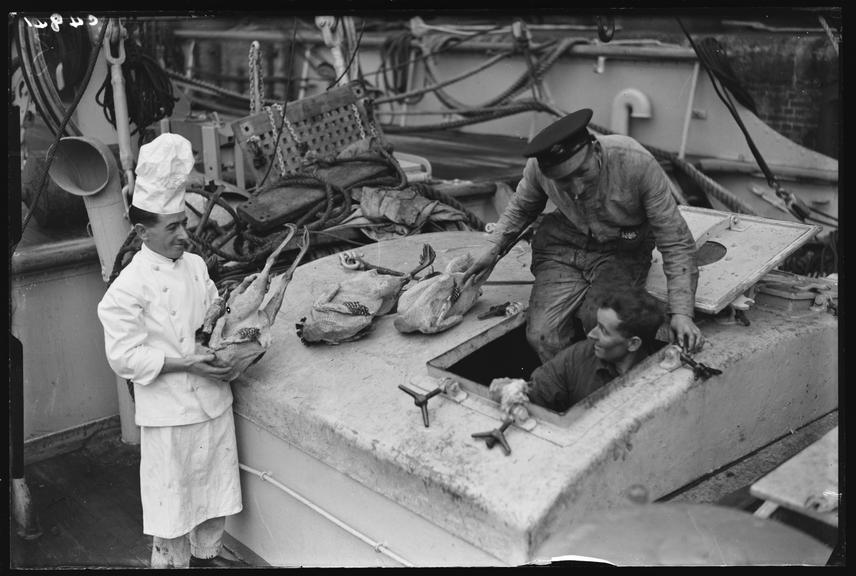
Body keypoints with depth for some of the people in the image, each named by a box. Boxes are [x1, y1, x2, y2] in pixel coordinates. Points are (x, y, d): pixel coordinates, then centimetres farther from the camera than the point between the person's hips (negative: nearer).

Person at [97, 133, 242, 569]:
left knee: (215, 483, 19)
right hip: (169, 411, -6)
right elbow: (125, 357, -17)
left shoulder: (195, 265, 3)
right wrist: (185, 364, -21)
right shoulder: (129, 287, -17)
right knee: (173, 494, 8)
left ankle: (205, 552, 42)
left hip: (212, 399, 7)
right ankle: (171, 561, 30)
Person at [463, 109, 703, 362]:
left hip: (621, 253, -2)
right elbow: (522, 206, 9)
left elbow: (676, 241, -21)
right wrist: (493, 247, -4)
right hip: (562, 245, 2)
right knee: (543, 336, -19)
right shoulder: (538, 166, -19)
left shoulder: (637, 163, -29)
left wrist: (681, 312, -28)